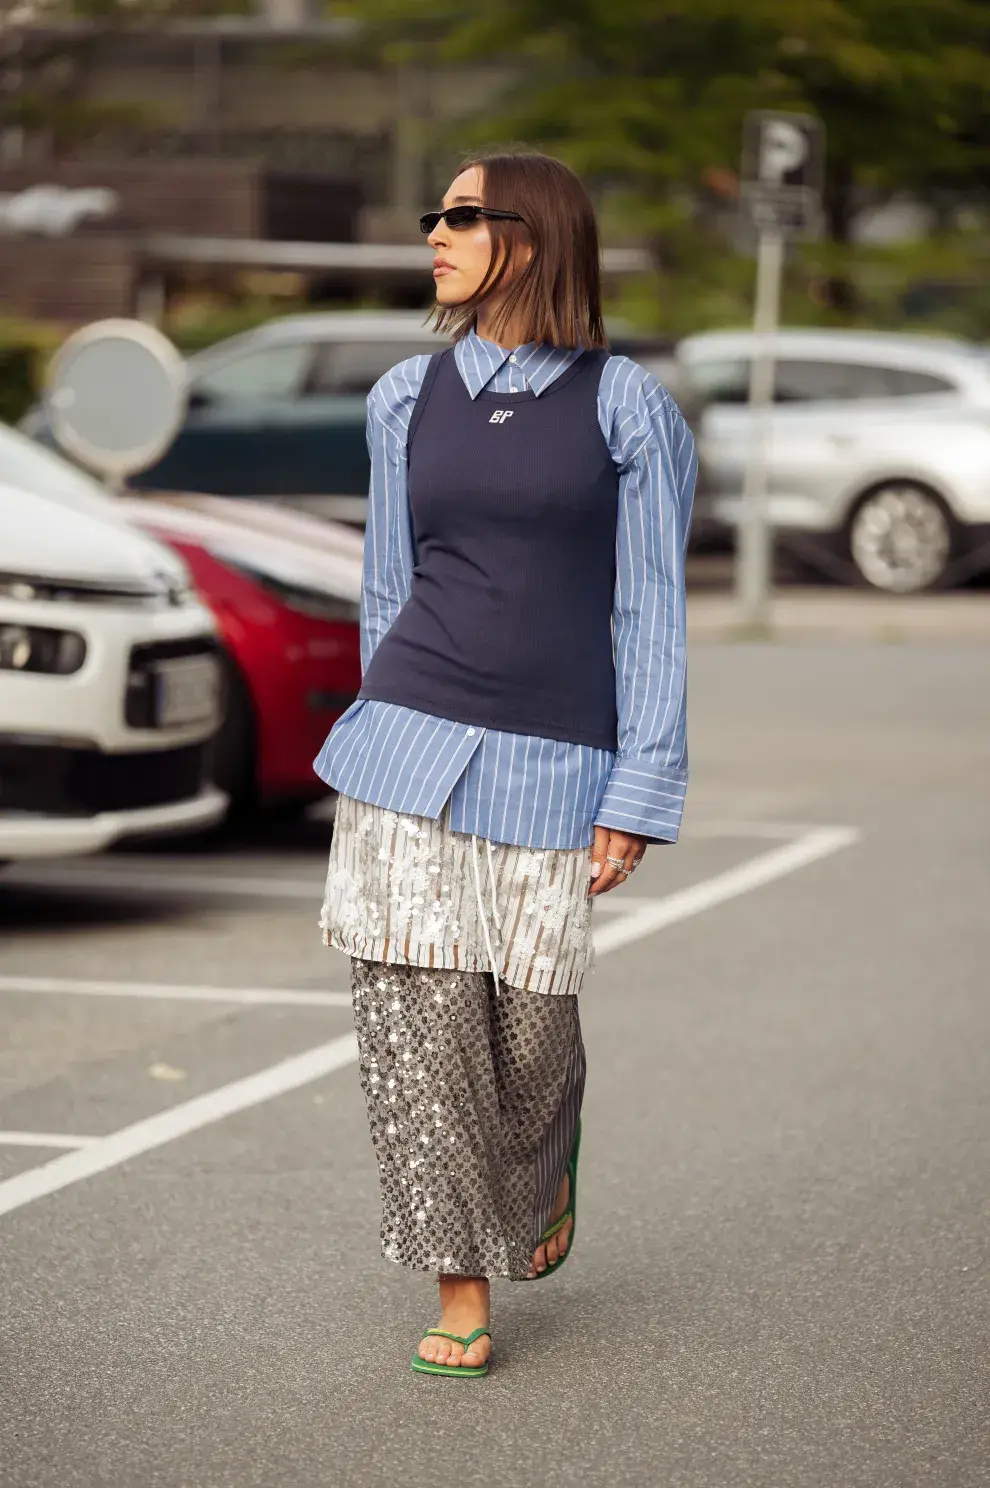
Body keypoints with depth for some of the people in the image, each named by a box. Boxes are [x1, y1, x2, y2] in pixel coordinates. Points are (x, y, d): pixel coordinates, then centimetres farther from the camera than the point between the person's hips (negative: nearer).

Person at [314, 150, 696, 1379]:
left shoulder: (627, 409, -2)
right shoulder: (406, 402, 8)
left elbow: (649, 612, -2)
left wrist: (638, 797, -7)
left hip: (548, 767, -2)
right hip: (409, 746, 3)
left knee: (528, 1027, 2)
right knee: (417, 1022, -4)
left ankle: (548, 1168, 38)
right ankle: (459, 1290, 8)